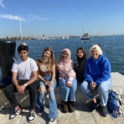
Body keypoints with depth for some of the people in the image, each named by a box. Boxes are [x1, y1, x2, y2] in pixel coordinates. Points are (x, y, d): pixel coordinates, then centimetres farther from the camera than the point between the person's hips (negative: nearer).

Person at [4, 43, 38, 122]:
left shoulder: (32, 62, -13)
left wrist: (25, 85, -29)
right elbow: (14, 77, -8)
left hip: (31, 81, -3)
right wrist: (18, 87, -28)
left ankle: (32, 110, -17)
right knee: (6, 90, -17)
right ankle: (17, 108, 2)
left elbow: (35, 77, -17)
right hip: (21, 81, 4)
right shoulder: (16, 63, -4)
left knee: (33, 89, -39)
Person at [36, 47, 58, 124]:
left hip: (51, 78, 0)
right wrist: (44, 81, -11)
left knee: (51, 90, -31)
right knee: (42, 90, -32)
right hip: (42, 79, 0)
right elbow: (38, 74, 2)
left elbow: (53, 73, 0)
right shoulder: (38, 62, 0)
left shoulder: (52, 61, 3)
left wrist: (51, 82, -16)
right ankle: (40, 109, -2)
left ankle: (53, 117, -32)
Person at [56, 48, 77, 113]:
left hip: (71, 78, 1)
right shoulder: (58, 62, 5)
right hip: (62, 78, -1)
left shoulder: (71, 62, 4)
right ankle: (64, 103, -4)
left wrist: (69, 81, -22)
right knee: (66, 88, -30)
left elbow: (71, 72, -6)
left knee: (73, 87, -29)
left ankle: (71, 102, -6)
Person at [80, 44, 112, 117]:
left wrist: (96, 83, -29)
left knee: (102, 87, -37)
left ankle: (103, 105, -6)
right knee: (83, 86, -24)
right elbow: (86, 73, -3)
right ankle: (94, 101, 2)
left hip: (104, 79, -3)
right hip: (92, 79, 4)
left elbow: (106, 75, -20)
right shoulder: (88, 61, -3)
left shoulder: (105, 60, -15)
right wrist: (91, 81, -23)